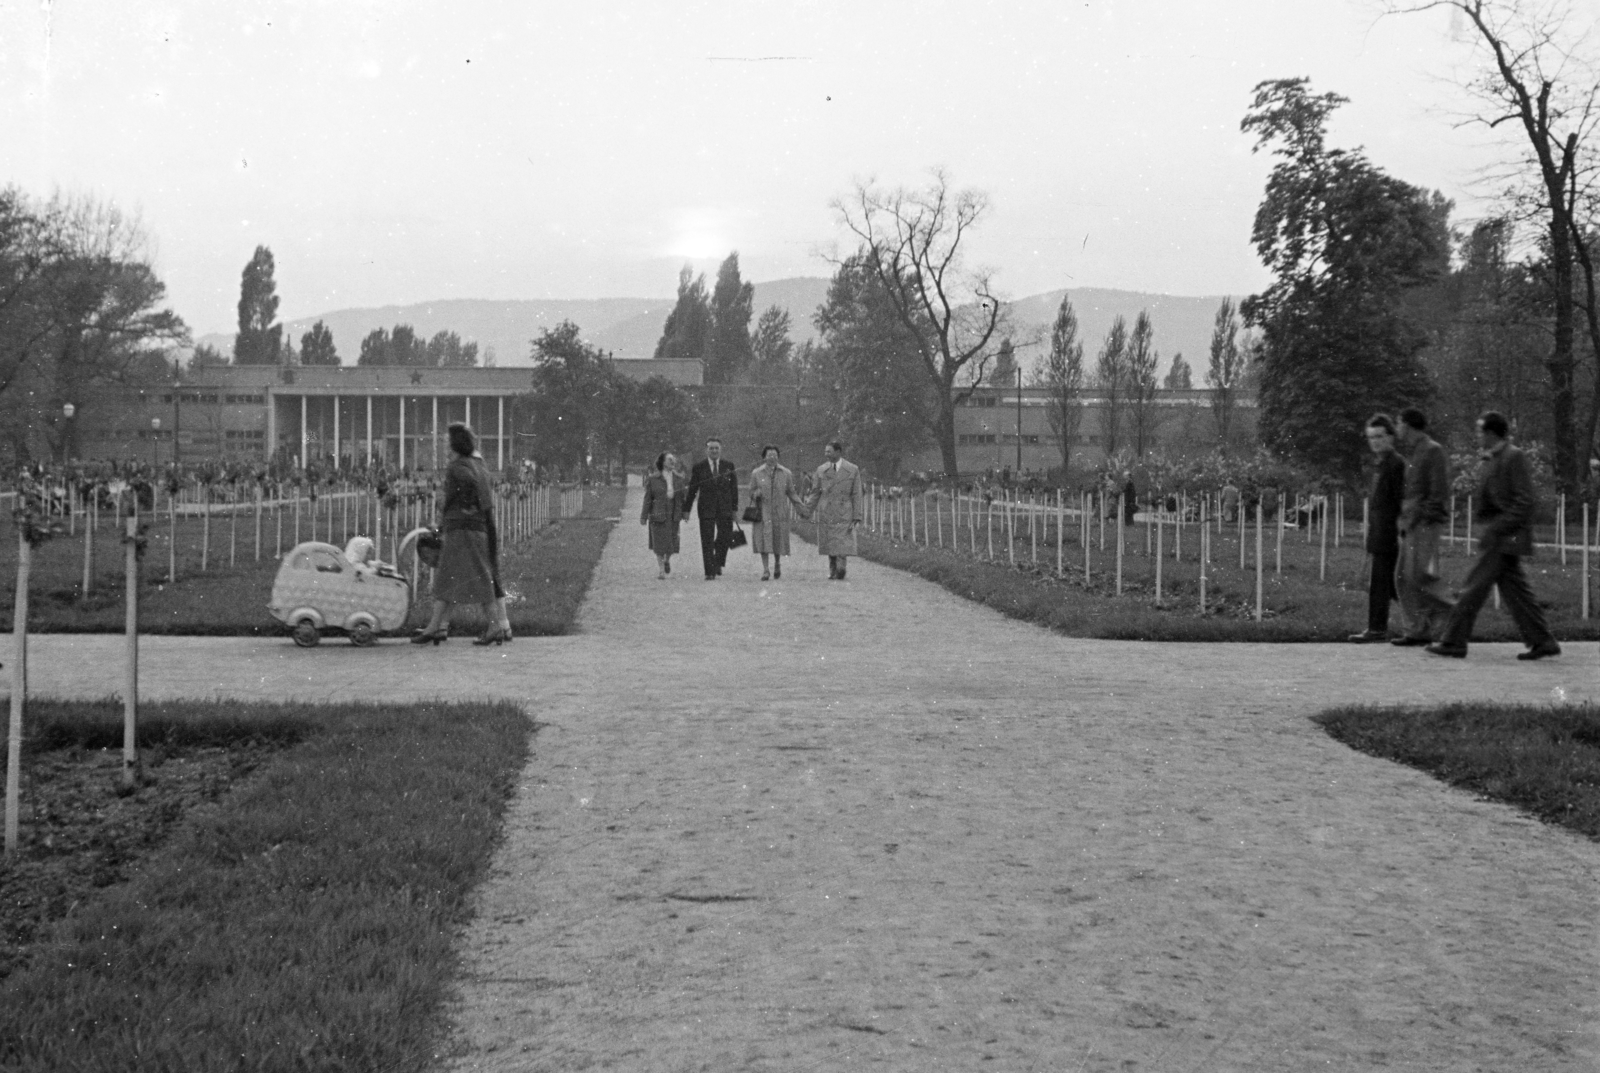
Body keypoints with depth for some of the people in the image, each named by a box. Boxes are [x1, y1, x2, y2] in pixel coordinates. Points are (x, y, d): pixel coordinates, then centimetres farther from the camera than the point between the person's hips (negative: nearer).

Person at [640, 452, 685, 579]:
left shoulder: (678, 479, 7)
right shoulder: (652, 479, -2)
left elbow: (681, 498, 10)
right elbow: (647, 499, -1)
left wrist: (682, 514, 6)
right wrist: (644, 517, -2)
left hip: (673, 516, 2)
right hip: (658, 515, -2)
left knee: (672, 542, 2)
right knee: (659, 543, -1)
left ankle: (667, 560, 33)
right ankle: (660, 570, 10)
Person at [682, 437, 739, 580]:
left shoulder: (729, 466, 6)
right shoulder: (699, 467, 2)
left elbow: (734, 488, 8)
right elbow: (692, 489, 5)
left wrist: (735, 508, 4)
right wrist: (686, 509, 4)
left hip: (725, 508, 1)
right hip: (706, 508, -1)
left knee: (725, 537, -1)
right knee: (707, 541, -3)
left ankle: (718, 563, 24)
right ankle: (710, 572, 0)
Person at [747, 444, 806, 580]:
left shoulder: (786, 473, 5)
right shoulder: (756, 473, 4)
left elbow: (791, 492, 8)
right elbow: (752, 492, 7)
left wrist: (800, 504, -8)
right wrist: (756, 494, -17)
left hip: (779, 512, 1)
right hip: (762, 512, -1)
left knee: (778, 541, 4)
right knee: (763, 540, -9)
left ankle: (777, 563, 31)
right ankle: (765, 570, -6)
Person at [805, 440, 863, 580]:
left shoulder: (853, 470, 2)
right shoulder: (821, 470, 8)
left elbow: (856, 495, 1)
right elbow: (815, 493, 10)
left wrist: (857, 516, -4)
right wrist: (807, 509, 0)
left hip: (844, 514, -2)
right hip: (826, 513, 2)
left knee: (842, 543, -10)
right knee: (829, 544, 3)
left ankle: (840, 570, -9)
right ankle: (832, 571, 11)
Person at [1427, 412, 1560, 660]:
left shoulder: (1514, 457, -13)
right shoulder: (1492, 459, 16)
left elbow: (1524, 501, -18)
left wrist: (1496, 529, -20)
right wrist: (1488, 528, 13)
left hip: (1506, 537, -10)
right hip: (1499, 536, 10)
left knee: (1475, 587, -7)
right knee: (1514, 590, 8)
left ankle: (1453, 642, -3)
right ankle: (1543, 642, 10)